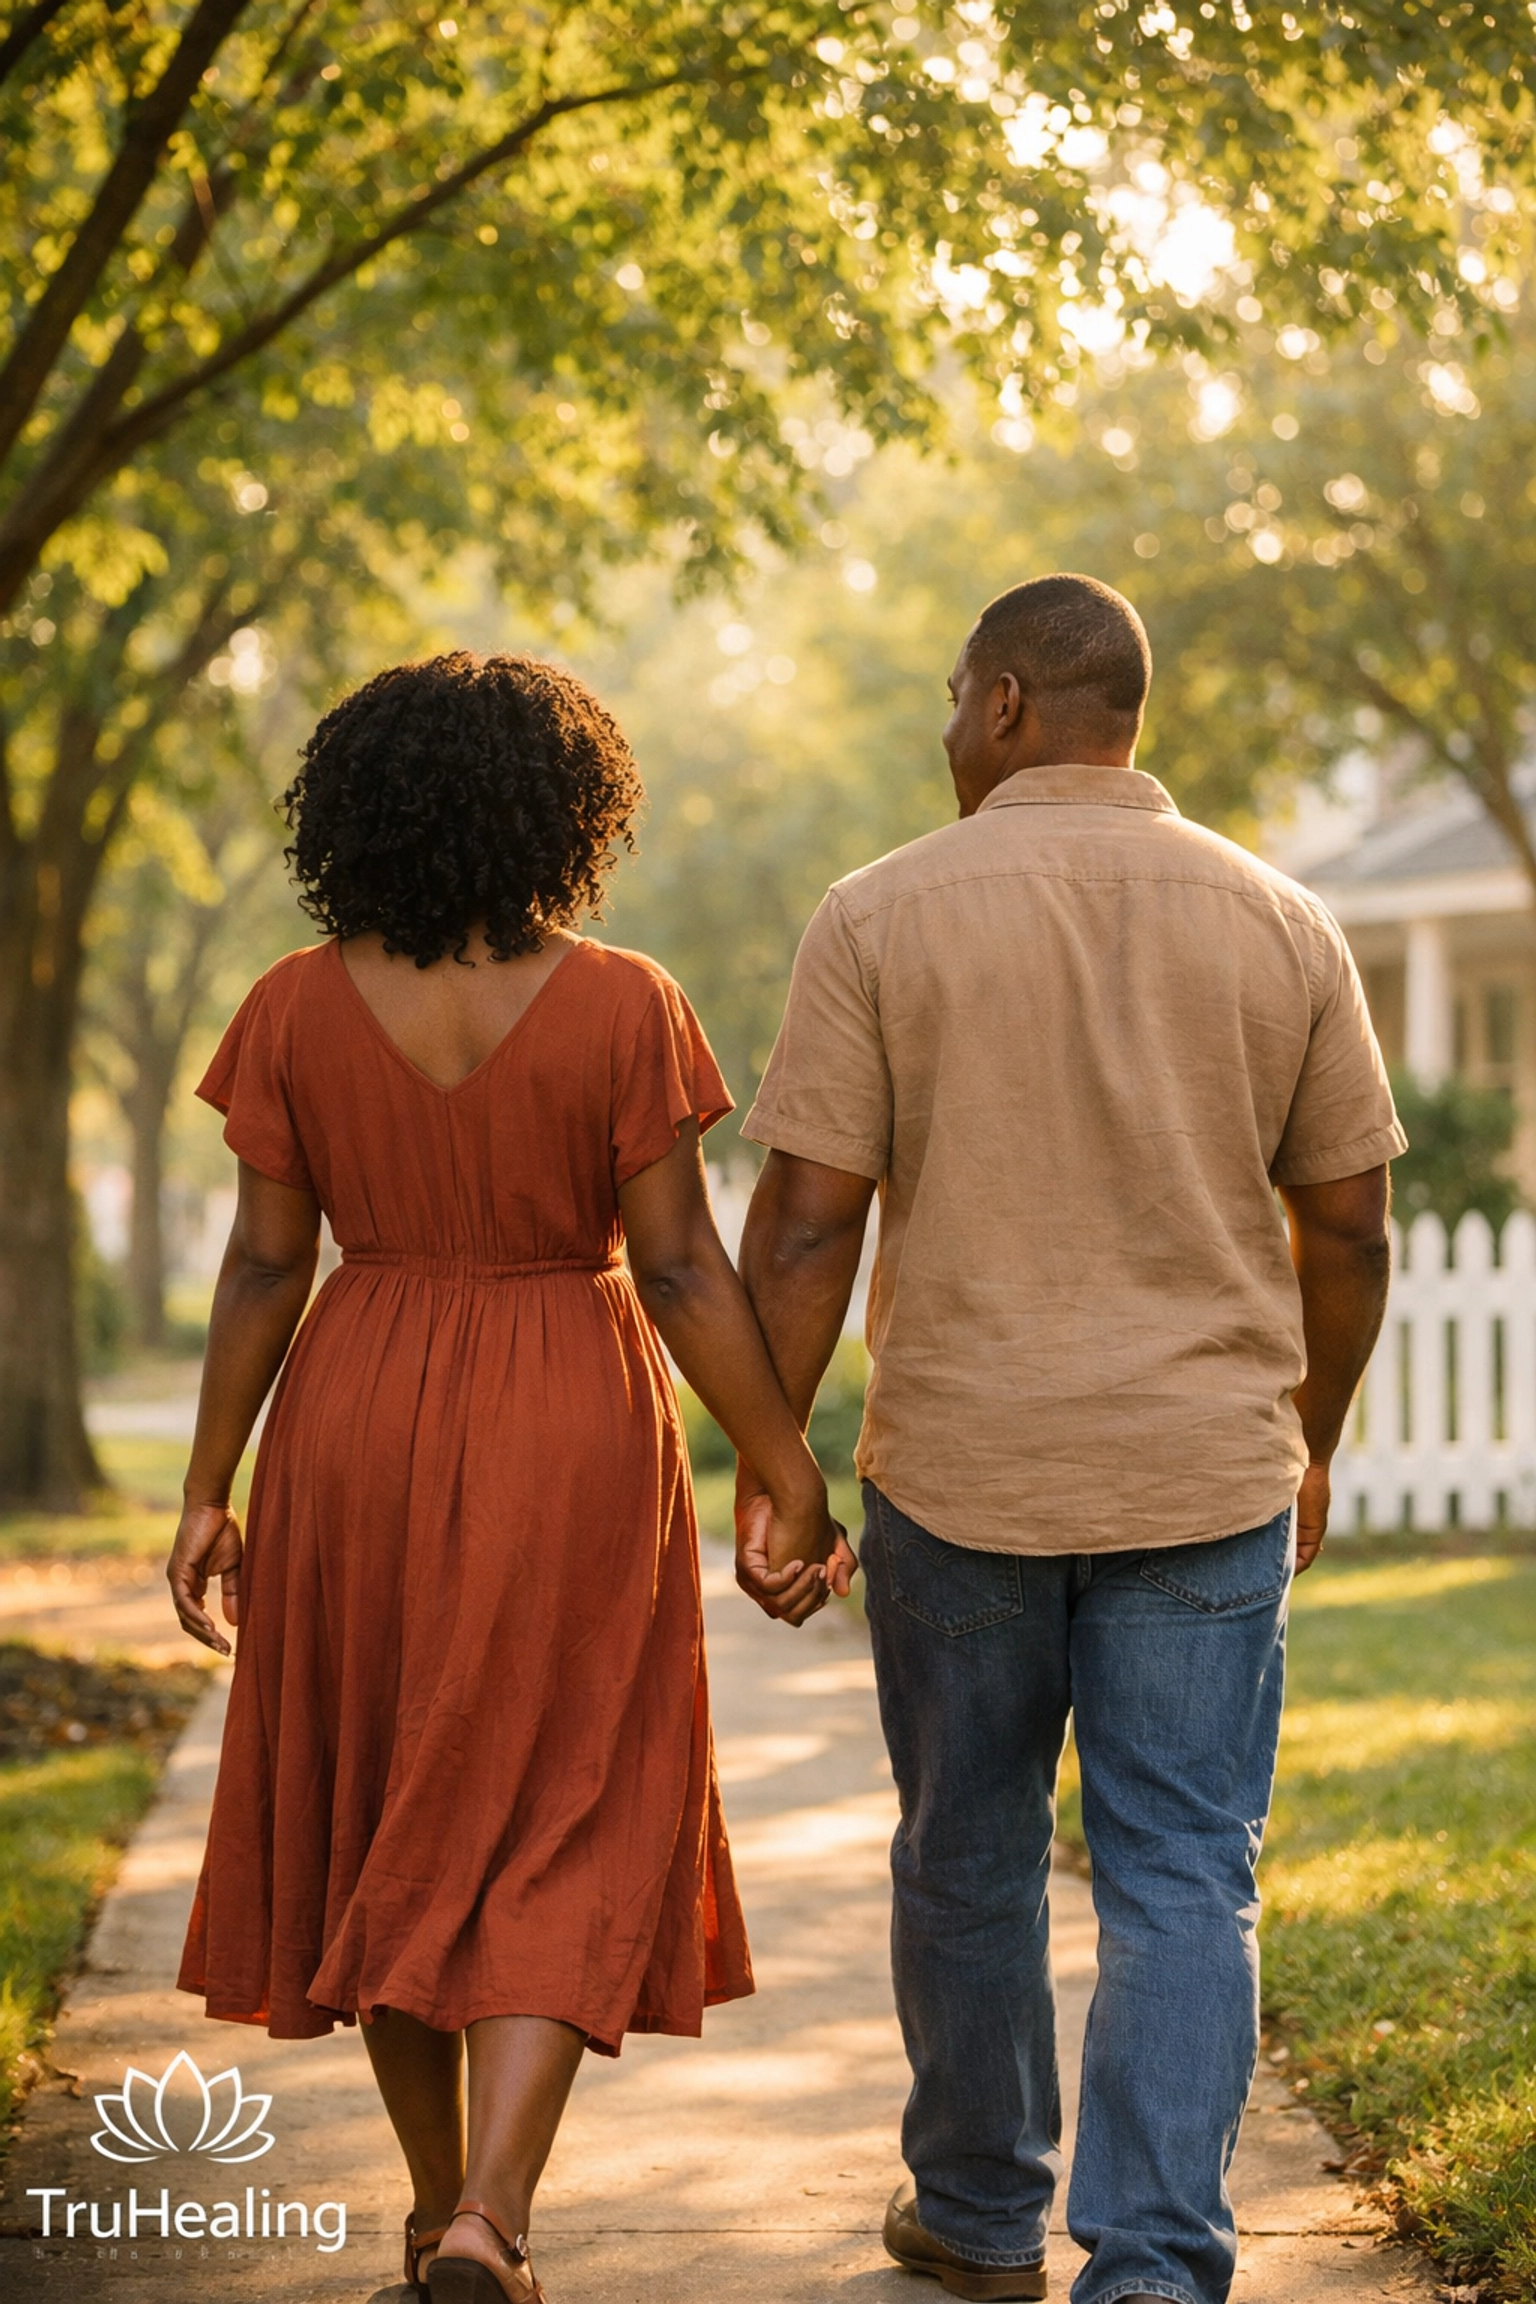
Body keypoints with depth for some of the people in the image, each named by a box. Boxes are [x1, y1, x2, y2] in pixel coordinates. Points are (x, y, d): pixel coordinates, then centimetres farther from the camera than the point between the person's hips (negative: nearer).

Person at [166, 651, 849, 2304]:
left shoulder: (299, 1008, -4)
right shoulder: (621, 1006, -10)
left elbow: (264, 1266, -3)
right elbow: (679, 1269, -11)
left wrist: (207, 1491, 4)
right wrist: (786, 1472, -3)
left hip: (358, 1426, 2)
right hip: (570, 1437, -2)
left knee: (385, 1820, 17)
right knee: (560, 1849, 4)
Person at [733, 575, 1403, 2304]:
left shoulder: (883, 915, -5)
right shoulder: (1278, 924, 2)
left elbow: (803, 1224, -9)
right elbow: (1348, 1225, 6)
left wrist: (764, 1468, 0)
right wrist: (1313, 1442, 20)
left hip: (960, 1473, -1)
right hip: (1206, 1477, 1)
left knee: (968, 1855, 16)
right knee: (1183, 1882, 4)